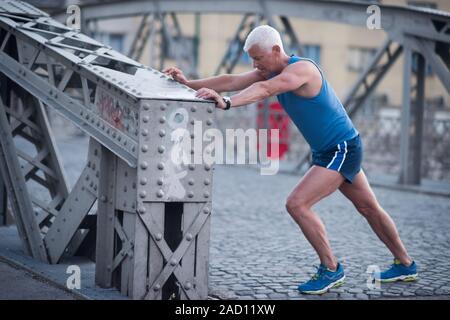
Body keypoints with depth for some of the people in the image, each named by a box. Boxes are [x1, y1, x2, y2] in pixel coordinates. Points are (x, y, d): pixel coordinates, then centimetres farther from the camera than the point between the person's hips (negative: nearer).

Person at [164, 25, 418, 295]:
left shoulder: (301, 69, -24)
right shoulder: (272, 71, 3)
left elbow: (264, 89, -41)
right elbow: (232, 81, -3)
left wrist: (226, 102, -54)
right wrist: (189, 83, -12)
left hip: (342, 149, -10)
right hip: (333, 151, 10)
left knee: (297, 204, -18)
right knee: (369, 208, 20)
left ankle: (332, 269, -6)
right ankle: (406, 265, 34)